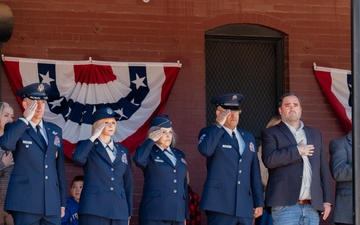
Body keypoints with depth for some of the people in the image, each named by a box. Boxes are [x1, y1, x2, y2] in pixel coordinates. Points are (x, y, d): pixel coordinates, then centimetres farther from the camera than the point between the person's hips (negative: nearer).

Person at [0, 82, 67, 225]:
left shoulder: (55, 131, 17)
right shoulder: (15, 128, 5)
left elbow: (60, 167, 17)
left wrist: (63, 202, 13)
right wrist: (25, 119, -11)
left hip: (52, 203, 4)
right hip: (25, 202, -4)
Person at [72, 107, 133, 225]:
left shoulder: (123, 151, 19)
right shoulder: (87, 146, 8)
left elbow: (128, 183, 19)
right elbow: (77, 157, -17)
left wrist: (128, 213, 12)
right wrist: (94, 136, -5)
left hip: (119, 211, 4)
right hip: (93, 210, -4)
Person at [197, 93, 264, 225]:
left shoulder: (248, 137, 21)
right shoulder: (209, 133, 5)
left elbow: (255, 173, 19)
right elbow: (205, 150, -20)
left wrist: (259, 202, 14)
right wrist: (219, 125, -11)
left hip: (245, 208, 5)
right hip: (221, 205, -5)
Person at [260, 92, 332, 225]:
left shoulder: (315, 134, 21)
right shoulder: (271, 134, 6)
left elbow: (323, 169, 19)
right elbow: (269, 159, -13)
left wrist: (327, 200, 12)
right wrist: (297, 150, -7)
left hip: (312, 207, 5)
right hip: (286, 206, -5)